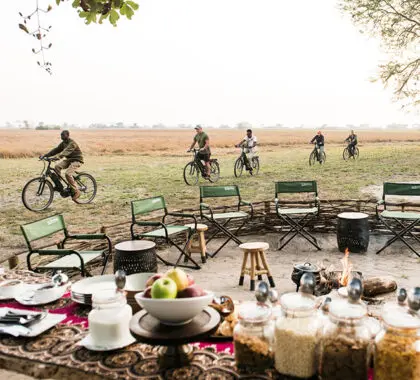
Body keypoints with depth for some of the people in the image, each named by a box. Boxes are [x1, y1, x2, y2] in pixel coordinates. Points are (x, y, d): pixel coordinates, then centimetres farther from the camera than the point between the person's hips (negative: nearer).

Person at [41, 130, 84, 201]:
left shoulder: (72, 143, -19)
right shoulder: (63, 143, 8)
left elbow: (66, 151, -34)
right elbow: (56, 150, 6)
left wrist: (58, 157, -48)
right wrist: (45, 155, -5)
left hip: (76, 160, -8)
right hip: (68, 159, 8)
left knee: (68, 174, -28)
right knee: (57, 167, -16)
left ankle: (76, 192, -17)